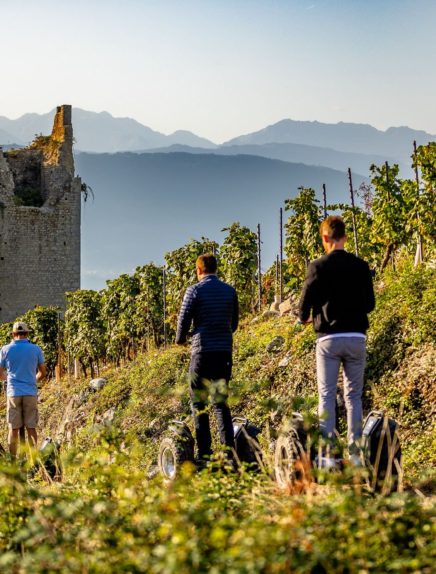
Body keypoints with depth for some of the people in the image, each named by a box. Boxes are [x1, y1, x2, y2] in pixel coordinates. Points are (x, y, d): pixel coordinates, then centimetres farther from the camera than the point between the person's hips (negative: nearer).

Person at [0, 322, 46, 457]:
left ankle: (12, 458, 4)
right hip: (31, 393, 0)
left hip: (13, 393, 0)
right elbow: (42, 373, 9)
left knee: (14, 428, 4)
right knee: (31, 428, 3)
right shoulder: (36, 349, 1)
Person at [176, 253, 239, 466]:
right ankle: (229, 450, 0)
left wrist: (180, 339, 17)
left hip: (202, 352, -4)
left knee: (199, 403, 3)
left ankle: (204, 453, -1)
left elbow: (184, 320, -4)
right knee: (221, 402, 10)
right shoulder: (230, 291, 9)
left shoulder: (194, 291, -5)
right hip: (225, 352, 4)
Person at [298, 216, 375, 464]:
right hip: (356, 338, 2)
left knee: (327, 395, 2)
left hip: (328, 338, -2)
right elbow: (370, 304, 8)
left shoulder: (318, 267, -5)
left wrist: (304, 318, 19)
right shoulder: (361, 266, 3)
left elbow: (306, 302, -3)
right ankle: (355, 451, 4)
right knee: (354, 396, 7)